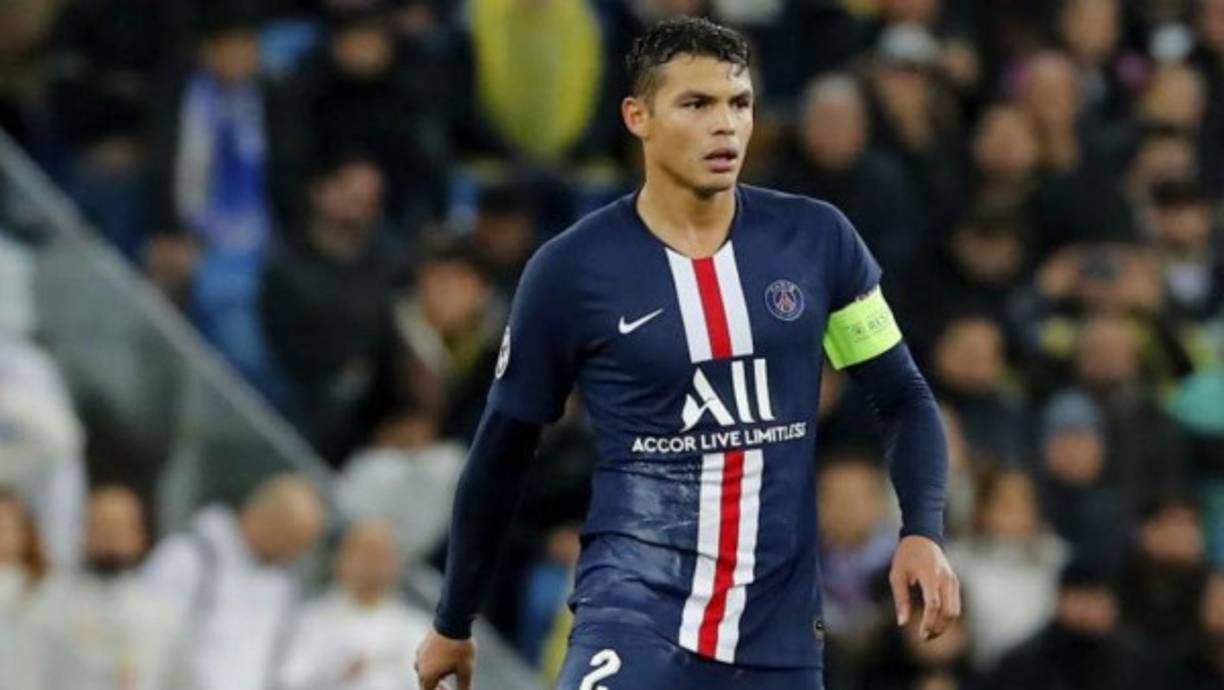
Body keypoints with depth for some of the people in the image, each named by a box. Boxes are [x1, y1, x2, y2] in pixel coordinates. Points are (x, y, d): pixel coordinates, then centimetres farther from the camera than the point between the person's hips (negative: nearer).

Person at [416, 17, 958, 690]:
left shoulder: (815, 239, 3)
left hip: (779, 630, 3)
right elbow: (501, 453, 8)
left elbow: (903, 398, 12)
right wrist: (453, 624, 17)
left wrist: (922, 532, -7)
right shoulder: (571, 270, -3)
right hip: (635, 601, -3)